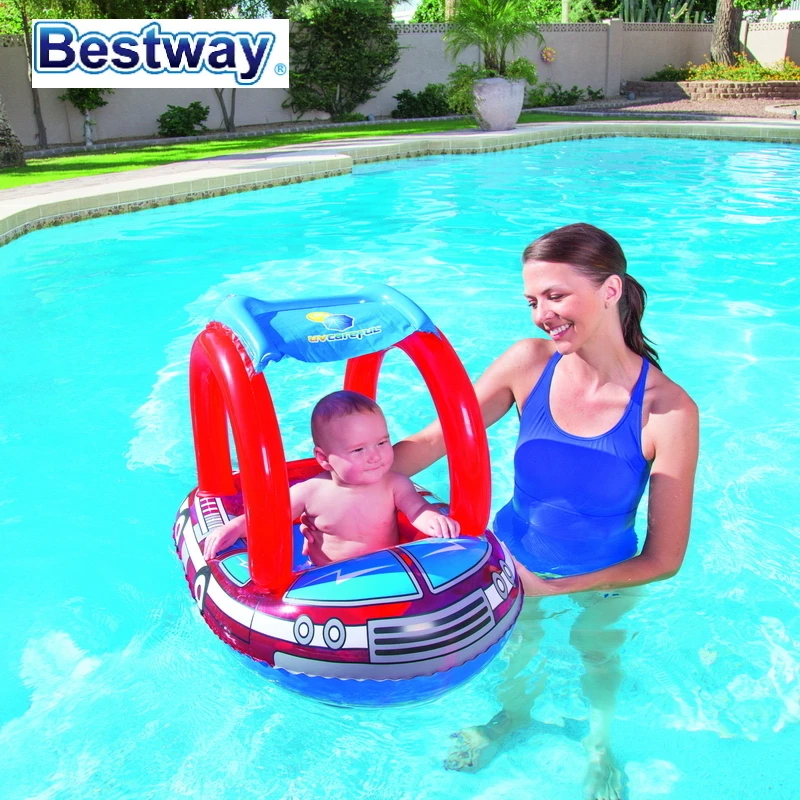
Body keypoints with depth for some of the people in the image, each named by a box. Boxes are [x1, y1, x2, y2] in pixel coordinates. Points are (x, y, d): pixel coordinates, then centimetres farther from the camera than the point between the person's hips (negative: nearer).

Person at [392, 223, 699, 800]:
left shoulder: (667, 410, -29)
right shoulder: (531, 363, -22)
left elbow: (663, 560, -22)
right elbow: (435, 440, -18)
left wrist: (550, 586, -21)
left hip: (604, 579, -1)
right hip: (514, 557, 2)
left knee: (598, 655, 25)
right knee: (520, 645, 26)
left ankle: (600, 743, 59)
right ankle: (514, 716, 61)